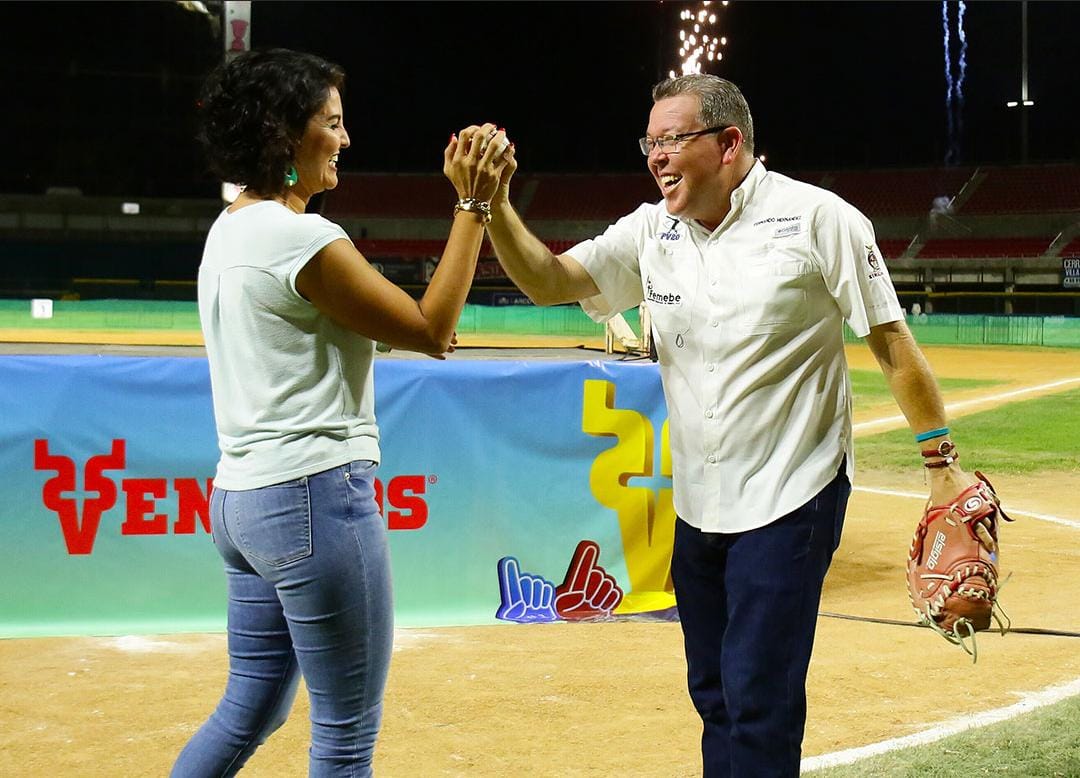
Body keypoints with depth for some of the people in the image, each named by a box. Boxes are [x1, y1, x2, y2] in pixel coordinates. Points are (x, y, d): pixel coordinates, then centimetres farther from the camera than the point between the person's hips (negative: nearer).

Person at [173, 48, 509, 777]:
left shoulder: (230, 231, 12)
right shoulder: (303, 238, -16)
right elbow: (431, 332, -10)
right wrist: (473, 204, -9)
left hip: (243, 496, 10)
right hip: (316, 497, -10)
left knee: (250, 710, 18)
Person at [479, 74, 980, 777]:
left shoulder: (817, 218, -10)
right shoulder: (651, 233, 5)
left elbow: (892, 342, -8)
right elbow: (548, 281, -3)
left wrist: (942, 466, -9)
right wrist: (494, 204, -20)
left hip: (791, 501, -6)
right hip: (698, 504, 6)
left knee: (759, 705, -8)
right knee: (714, 693, 15)